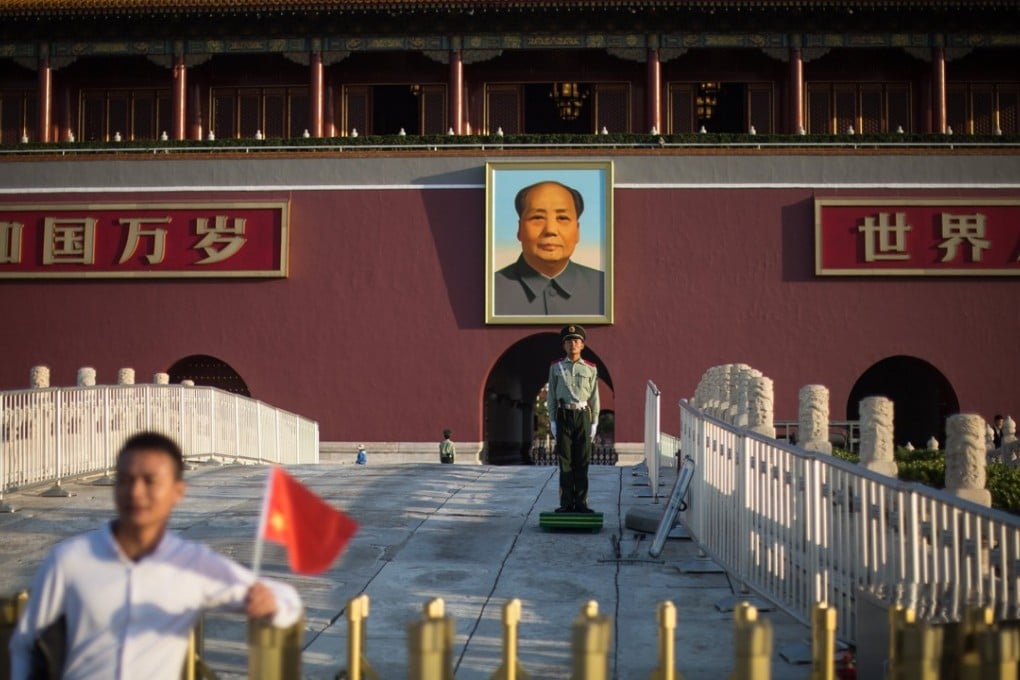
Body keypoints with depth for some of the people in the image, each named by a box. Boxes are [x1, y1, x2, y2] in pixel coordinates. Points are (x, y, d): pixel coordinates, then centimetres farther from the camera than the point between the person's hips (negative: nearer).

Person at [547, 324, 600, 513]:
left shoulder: (590, 369, 5)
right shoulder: (556, 367, 5)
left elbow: (594, 398, 6)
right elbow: (551, 396, 6)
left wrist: (594, 423, 2)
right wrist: (552, 421, 0)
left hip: (583, 415, 0)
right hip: (564, 415, 0)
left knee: (582, 462, 1)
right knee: (565, 461, 0)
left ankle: (581, 503, 7)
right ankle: (566, 503, 4)